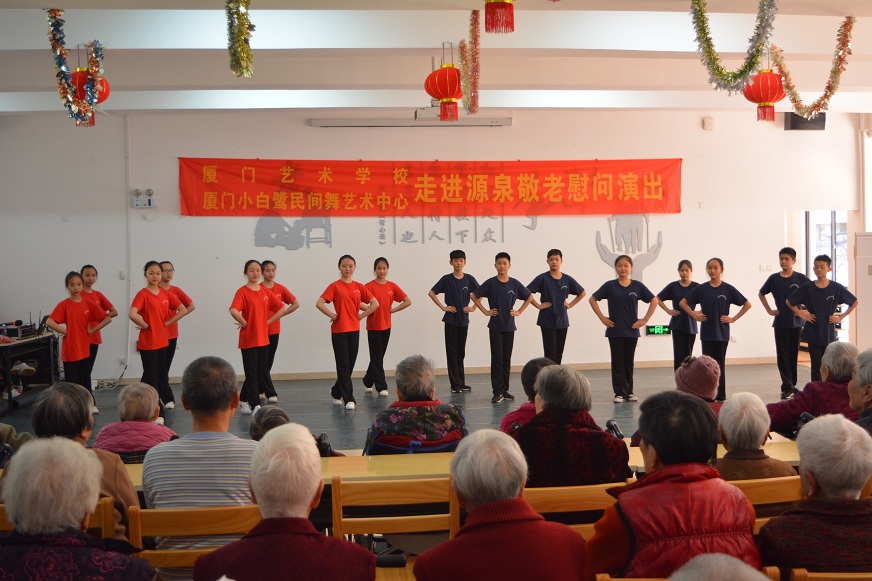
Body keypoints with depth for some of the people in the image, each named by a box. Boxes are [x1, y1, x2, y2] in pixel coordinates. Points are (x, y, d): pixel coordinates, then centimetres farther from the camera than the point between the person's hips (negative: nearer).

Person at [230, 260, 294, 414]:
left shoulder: (266, 292, 7)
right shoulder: (242, 292, -10)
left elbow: (283, 308, 7)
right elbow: (233, 311, -26)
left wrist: (268, 321, -1)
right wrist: (245, 324, -16)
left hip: (263, 337, 6)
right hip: (248, 339, -6)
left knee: (262, 371, 11)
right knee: (252, 373, 0)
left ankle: (244, 400, 23)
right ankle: (255, 404, 9)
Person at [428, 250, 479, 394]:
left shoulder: (469, 279, 1)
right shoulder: (446, 279, -5)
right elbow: (431, 293, -2)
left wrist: (473, 307, 0)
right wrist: (443, 307, -7)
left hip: (463, 319, 2)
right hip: (450, 320, -2)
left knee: (461, 352, 10)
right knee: (452, 351, 0)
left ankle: (461, 383, 17)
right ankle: (455, 384, 3)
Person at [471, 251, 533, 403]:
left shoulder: (514, 283, 1)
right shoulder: (490, 283, -6)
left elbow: (529, 297, 14)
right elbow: (474, 296, 0)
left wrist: (519, 311, 5)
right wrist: (485, 311, -3)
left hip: (509, 326, 2)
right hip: (495, 326, -2)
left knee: (507, 359, 8)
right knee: (497, 359, -3)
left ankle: (505, 389, 17)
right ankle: (497, 392, 0)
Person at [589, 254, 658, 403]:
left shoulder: (637, 286, 0)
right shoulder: (610, 286, -3)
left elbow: (654, 301, 5)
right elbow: (593, 299, 1)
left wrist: (645, 319, -1)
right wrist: (602, 317, -5)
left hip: (632, 330, 1)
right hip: (615, 330, -1)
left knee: (629, 361, 9)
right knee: (617, 361, 3)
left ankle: (629, 392, 18)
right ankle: (619, 393, 9)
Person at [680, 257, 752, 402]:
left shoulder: (728, 289, -2)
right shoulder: (701, 289, 1)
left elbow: (747, 304, 1)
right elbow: (683, 303, 8)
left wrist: (733, 319, -5)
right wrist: (694, 315, -1)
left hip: (722, 333, -1)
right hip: (707, 333, 1)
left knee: (720, 363, 6)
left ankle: (721, 394, 13)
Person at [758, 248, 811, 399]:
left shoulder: (800, 278, -3)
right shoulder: (774, 278, 2)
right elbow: (761, 293, 16)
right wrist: (769, 310, 7)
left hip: (796, 322, -1)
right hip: (780, 323, 1)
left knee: (793, 355, 7)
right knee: (782, 355, -1)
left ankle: (791, 385, 18)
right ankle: (787, 386, 3)